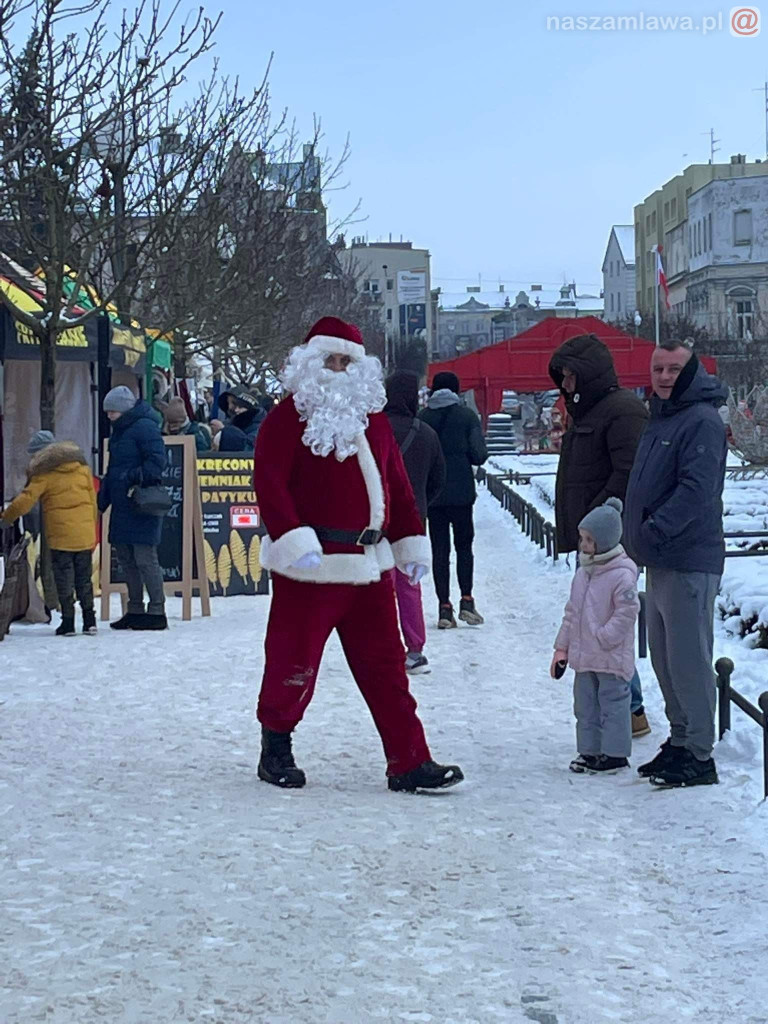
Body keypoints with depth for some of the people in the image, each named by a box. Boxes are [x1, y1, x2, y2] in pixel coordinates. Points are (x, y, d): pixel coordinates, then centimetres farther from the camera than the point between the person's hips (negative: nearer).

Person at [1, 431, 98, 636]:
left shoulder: (44, 473, -6)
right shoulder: (82, 467, 10)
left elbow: (25, 501, -10)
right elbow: (93, 501, 12)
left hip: (60, 537, -4)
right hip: (85, 536, 4)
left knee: (64, 580, 4)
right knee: (84, 579, 12)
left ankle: (68, 621, 3)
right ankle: (89, 621, 10)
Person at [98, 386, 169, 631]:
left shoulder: (144, 427, -10)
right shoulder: (119, 432, 19)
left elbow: (157, 461, -18)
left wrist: (135, 478, -28)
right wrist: (102, 500, 20)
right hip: (122, 506, 10)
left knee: (144, 558, -9)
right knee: (125, 557, 11)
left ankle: (157, 611, -4)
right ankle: (135, 609, 19)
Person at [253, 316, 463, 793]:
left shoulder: (374, 420, 16)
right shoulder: (288, 418, -4)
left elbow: (398, 488, 20)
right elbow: (270, 483, -13)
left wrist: (412, 542, 14)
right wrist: (294, 540, -23)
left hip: (368, 566, 6)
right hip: (310, 567, -5)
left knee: (386, 667, 3)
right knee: (294, 664, 3)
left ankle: (409, 762, 4)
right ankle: (276, 748, 23)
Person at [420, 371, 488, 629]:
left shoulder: (422, 418, 2)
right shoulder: (467, 416, -2)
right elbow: (479, 455, -6)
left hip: (432, 494, 1)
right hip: (461, 492, -1)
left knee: (439, 549, 5)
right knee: (464, 546, 11)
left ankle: (444, 607, 0)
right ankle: (466, 600, -2)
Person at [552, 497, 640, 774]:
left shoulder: (621, 575, -16)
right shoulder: (583, 573, 9)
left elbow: (627, 612, -19)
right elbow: (571, 612, 14)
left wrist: (602, 638, -20)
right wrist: (562, 647, 12)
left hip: (611, 658, -8)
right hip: (583, 657, 8)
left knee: (612, 703, 1)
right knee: (585, 705, 13)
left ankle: (615, 753, 9)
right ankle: (590, 750, 23)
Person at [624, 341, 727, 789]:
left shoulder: (703, 421, -13)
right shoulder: (661, 419, 17)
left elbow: (696, 490, -23)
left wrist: (655, 531, -26)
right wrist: (638, 537, 16)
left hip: (690, 563, -10)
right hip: (661, 562, 10)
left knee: (688, 659, -7)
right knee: (665, 658, 16)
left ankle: (699, 756, -1)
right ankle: (680, 740, 27)